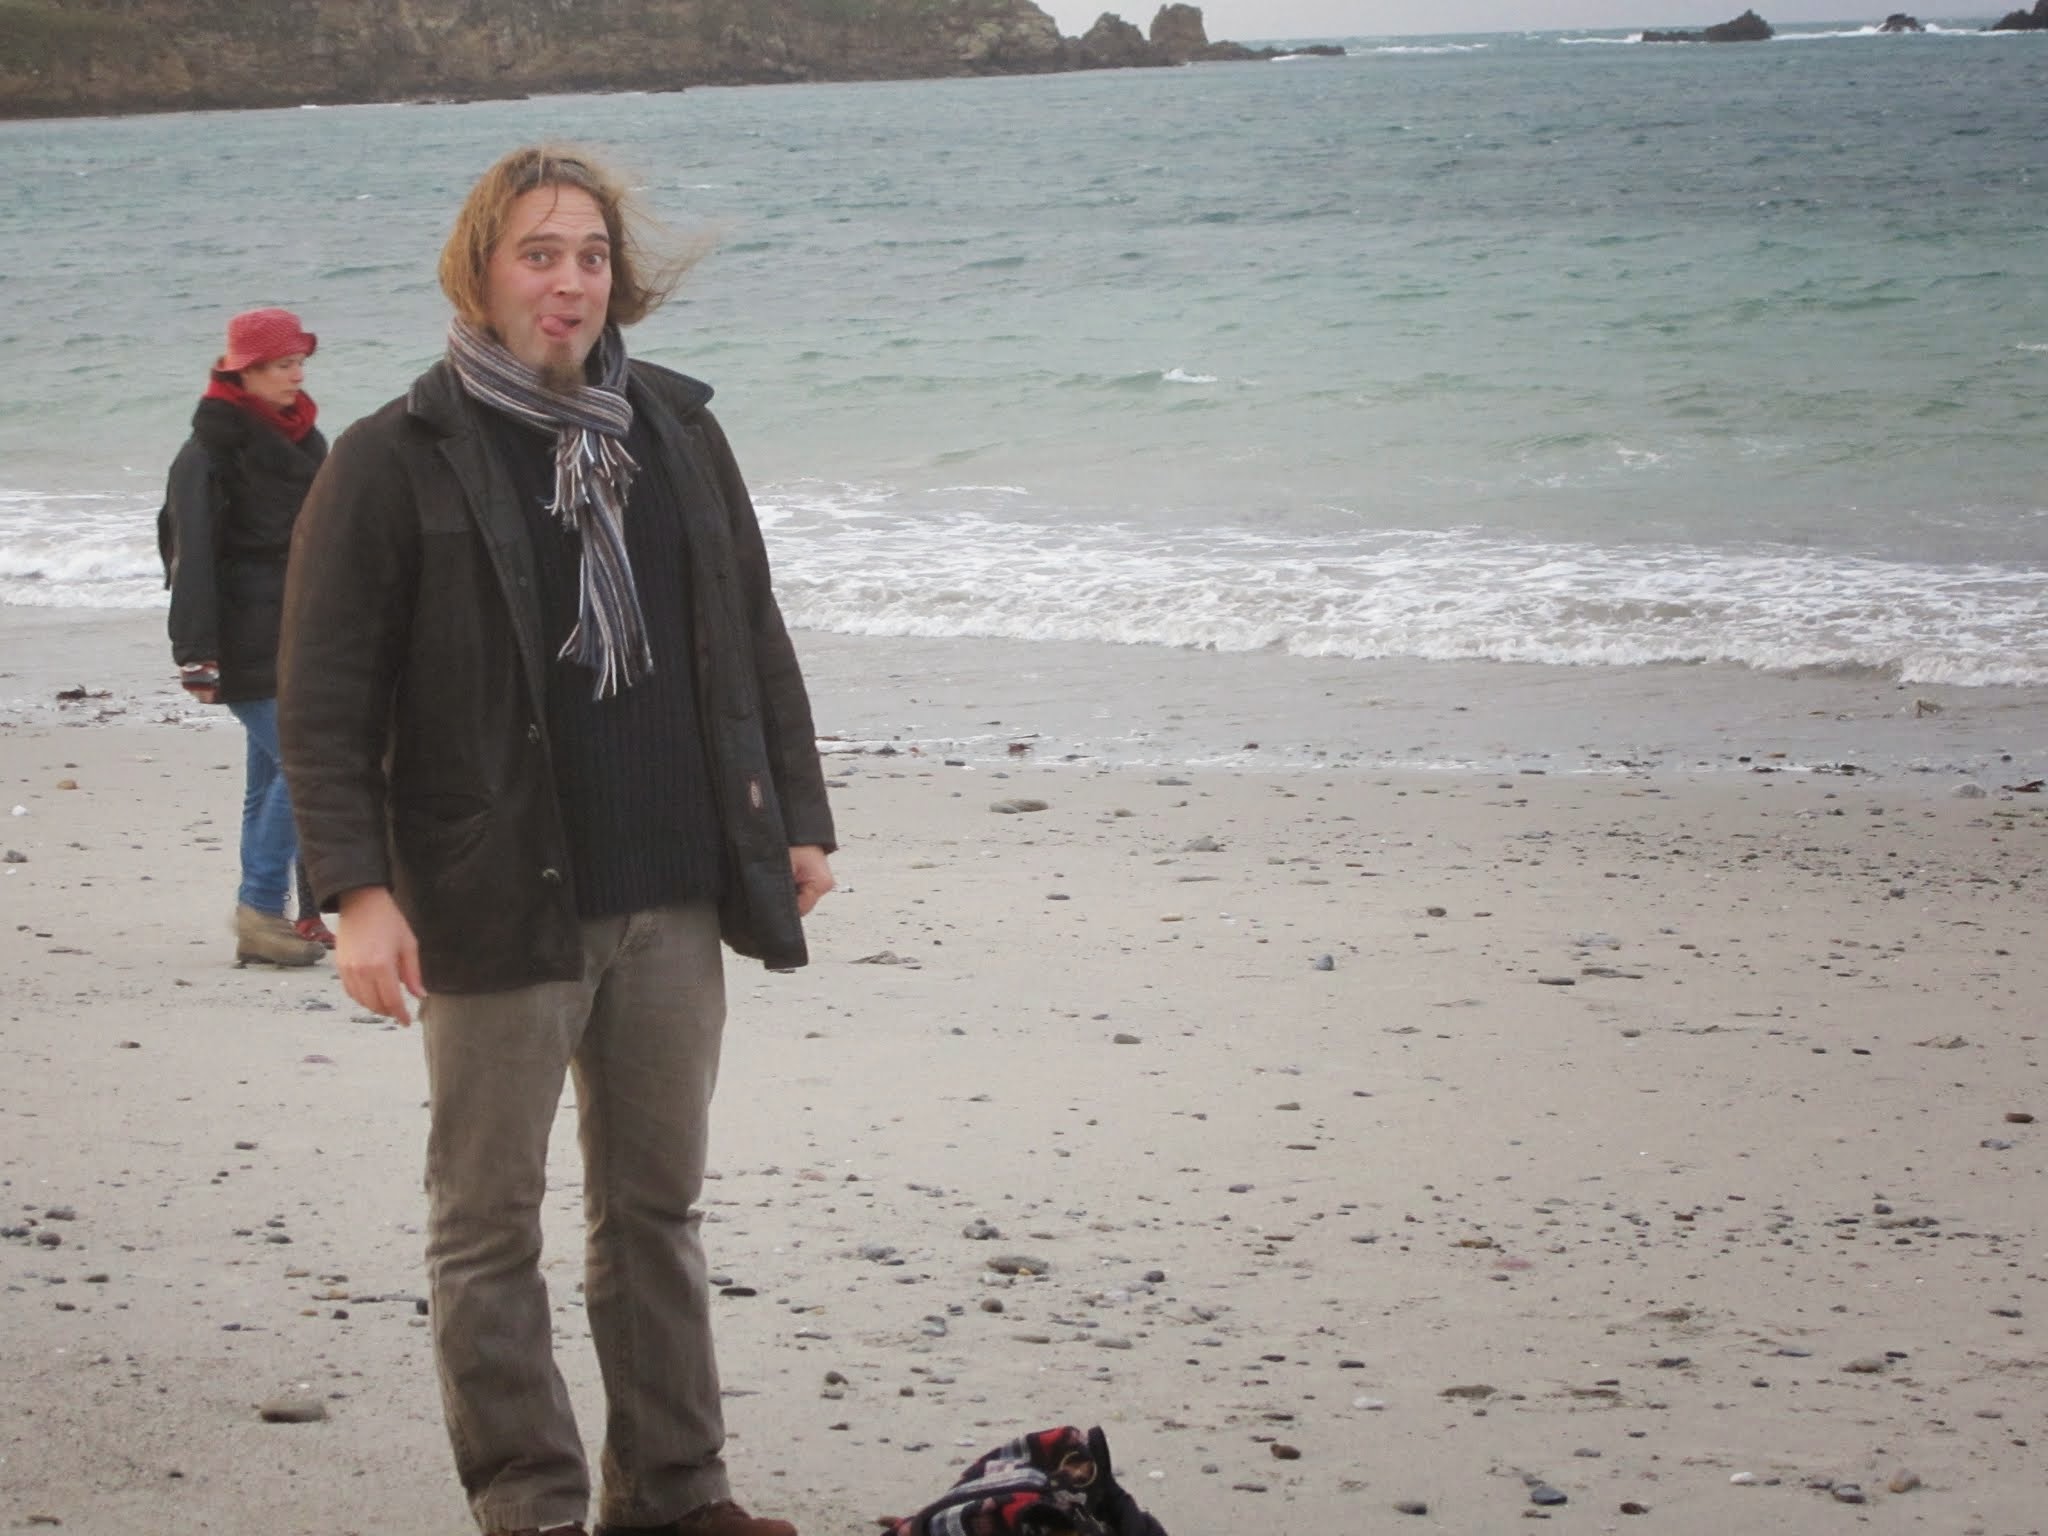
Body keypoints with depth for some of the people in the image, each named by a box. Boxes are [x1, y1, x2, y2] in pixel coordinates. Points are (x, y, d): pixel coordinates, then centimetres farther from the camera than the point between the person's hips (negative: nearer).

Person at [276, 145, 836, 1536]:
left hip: (672, 898, 5)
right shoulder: (394, 463, -6)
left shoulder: (676, 433, 10)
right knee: (490, 1223, 2)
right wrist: (357, 888, -16)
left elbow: (756, 639, 17)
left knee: (657, 1205, 13)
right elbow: (324, 699, -8)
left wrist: (799, 815, 12)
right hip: (496, 903, -4)